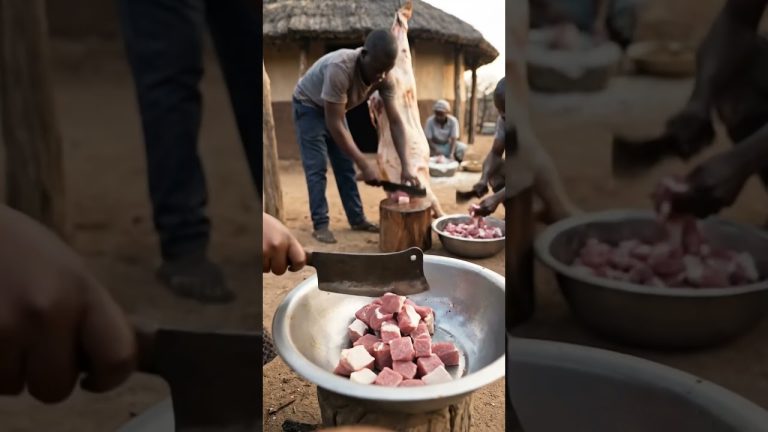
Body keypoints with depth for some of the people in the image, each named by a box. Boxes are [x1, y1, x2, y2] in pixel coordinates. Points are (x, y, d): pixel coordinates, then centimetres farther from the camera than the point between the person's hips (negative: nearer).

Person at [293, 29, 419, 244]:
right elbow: (335, 124, -39)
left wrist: (405, 166, -30)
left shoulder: (384, 77, -23)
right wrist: (365, 165, -39)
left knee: (345, 166, 6)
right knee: (316, 168, -11)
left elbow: (395, 121, -20)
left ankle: (357, 219, 13)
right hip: (308, 106, -6)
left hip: (334, 109, 6)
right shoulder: (340, 68, -42)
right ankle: (320, 225, -4)